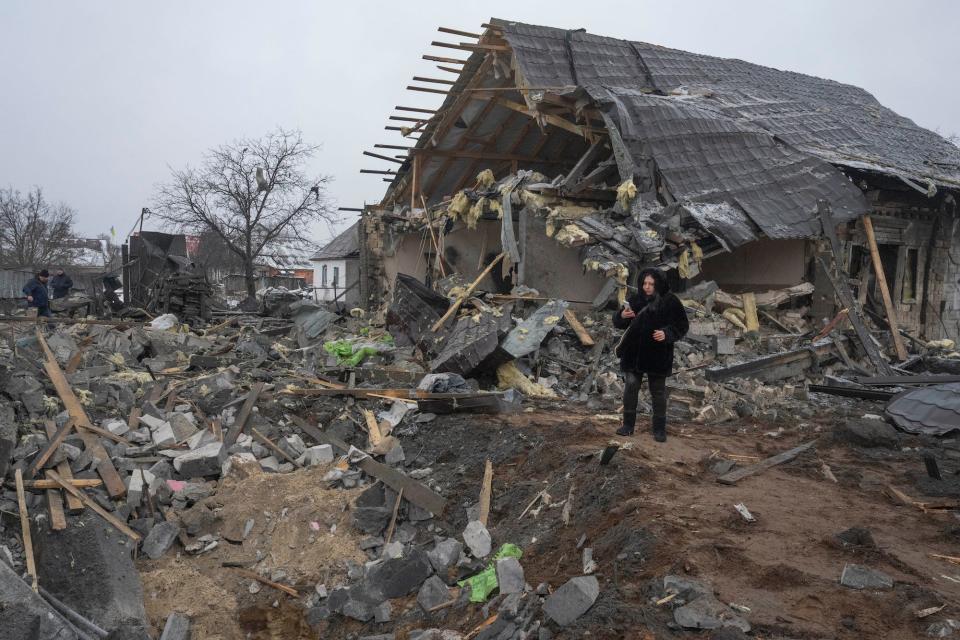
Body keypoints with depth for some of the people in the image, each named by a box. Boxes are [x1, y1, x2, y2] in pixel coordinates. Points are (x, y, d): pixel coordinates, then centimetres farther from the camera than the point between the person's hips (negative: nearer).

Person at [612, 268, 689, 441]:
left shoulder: (670, 302, -8)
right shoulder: (635, 300, 0)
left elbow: (682, 326, -5)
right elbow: (618, 323, 5)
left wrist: (667, 333, -22)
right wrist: (621, 315, -18)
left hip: (658, 356, -2)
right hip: (633, 354, 3)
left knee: (658, 393, 8)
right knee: (630, 388, 5)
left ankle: (660, 429, 18)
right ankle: (628, 424, 17)